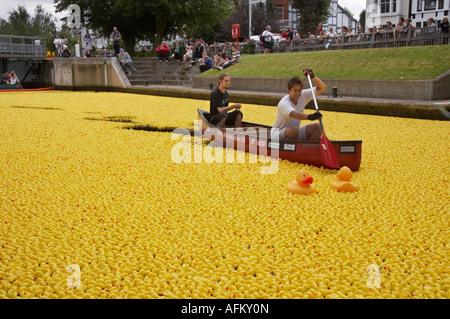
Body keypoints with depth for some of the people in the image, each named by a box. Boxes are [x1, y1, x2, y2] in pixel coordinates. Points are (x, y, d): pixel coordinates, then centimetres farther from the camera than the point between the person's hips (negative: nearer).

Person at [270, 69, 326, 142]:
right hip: (278, 135, -7)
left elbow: (322, 88, -1)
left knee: (318, 127, -13)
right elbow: (294, 114, -46)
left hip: (295, 134, 7)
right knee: (294, 130, -39)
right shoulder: (283, 103, -24)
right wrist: (309, 117, -64)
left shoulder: (303, 95, -4)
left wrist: (313, 77, -19)